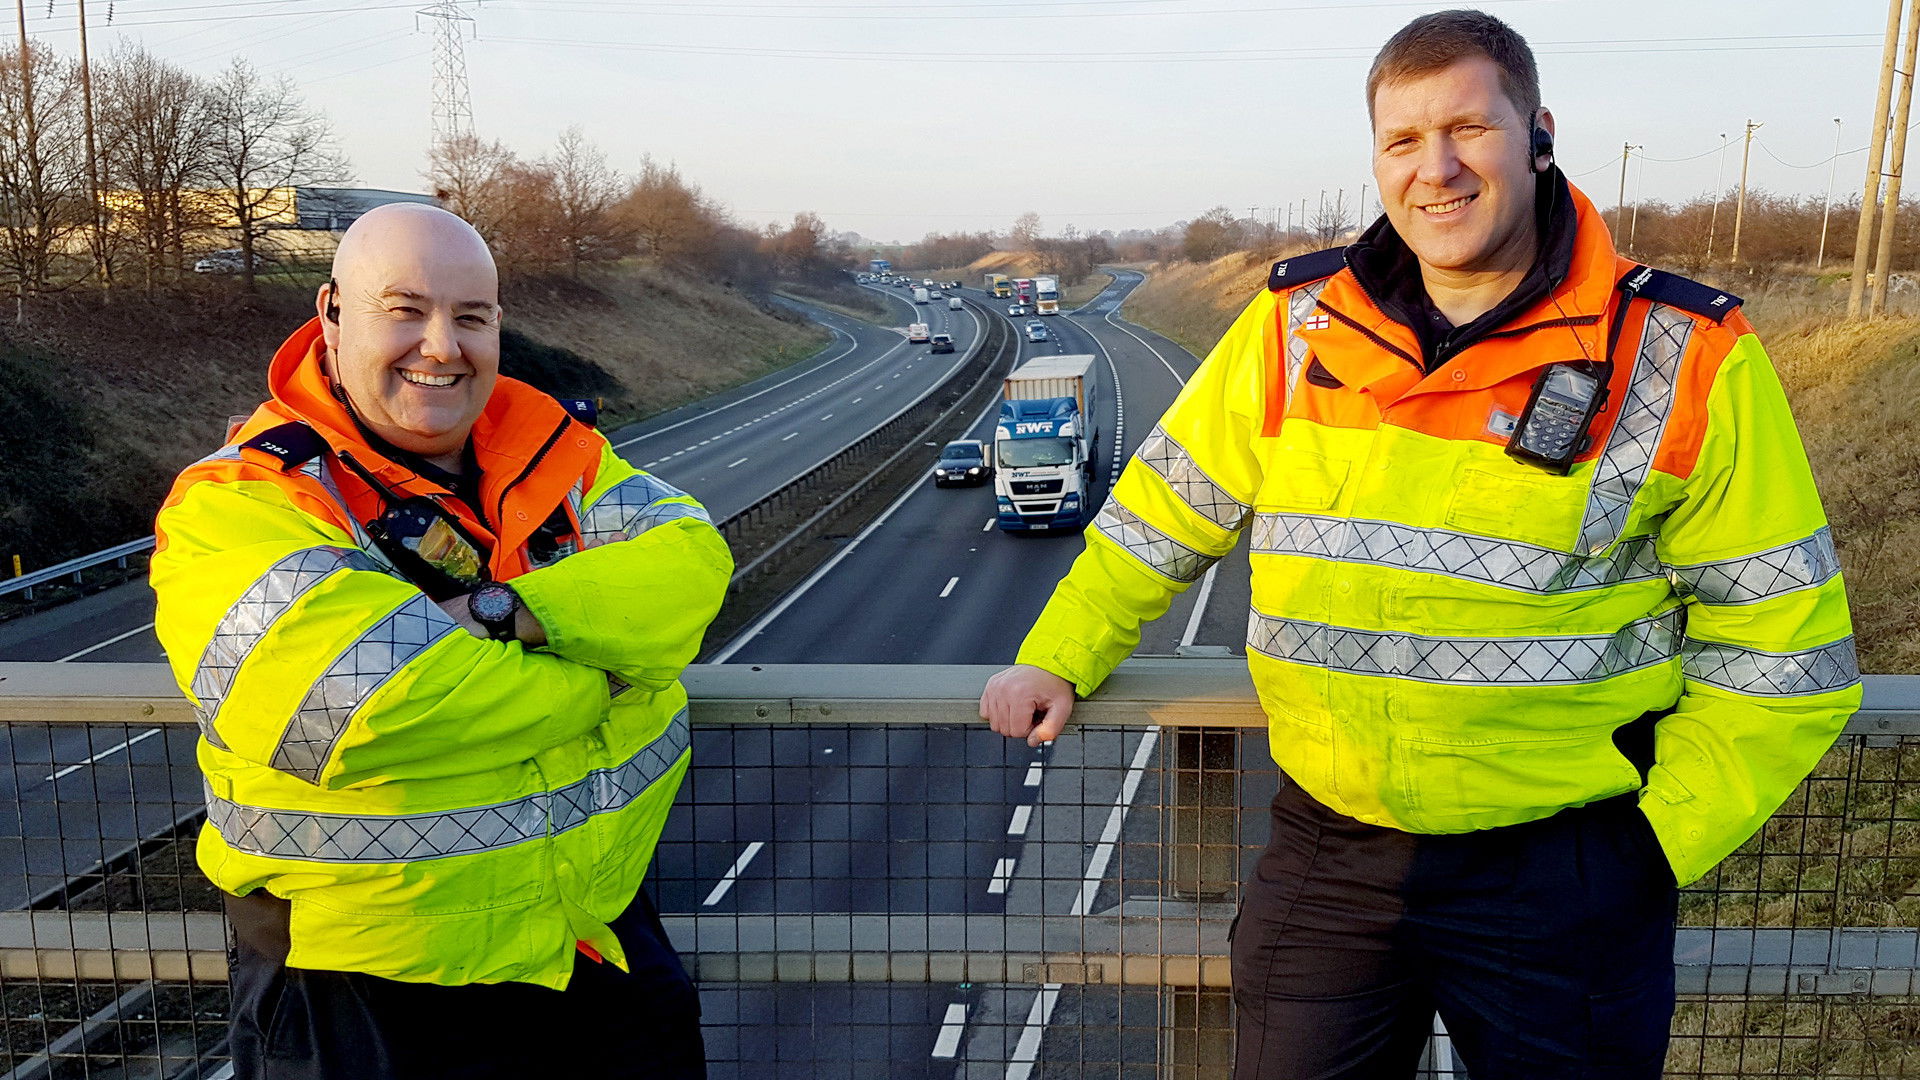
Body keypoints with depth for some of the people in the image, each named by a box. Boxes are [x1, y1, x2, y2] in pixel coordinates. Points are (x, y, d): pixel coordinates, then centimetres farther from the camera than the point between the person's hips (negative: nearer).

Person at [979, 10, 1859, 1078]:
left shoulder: (1686, 361, -7)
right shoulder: (1293, 330, 0)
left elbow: (1780, 646, -2)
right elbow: (1163, 516, 12)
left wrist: (1660, 840, -7)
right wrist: (1060, 658, 10)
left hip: (1563, 879, -2)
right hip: (1327, 854, 2)